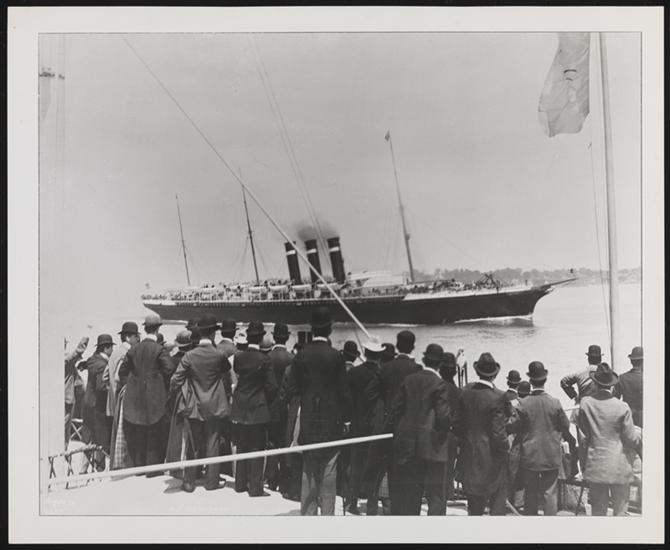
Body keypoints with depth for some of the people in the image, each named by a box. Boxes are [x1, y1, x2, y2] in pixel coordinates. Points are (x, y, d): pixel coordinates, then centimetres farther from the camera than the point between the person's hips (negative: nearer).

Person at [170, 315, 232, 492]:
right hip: (214, 407, -1)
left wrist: (173, 394, 10)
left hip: (194, 406, 2)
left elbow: (175, 380, -6)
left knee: (194, 445, 11)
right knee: (212, 444, 7)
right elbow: (228, 371, 6)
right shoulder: (219, 355, -12)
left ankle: (189, 481, 13)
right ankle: (211, 481, 12)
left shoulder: (189, 355, -9)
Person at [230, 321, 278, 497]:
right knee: (257, 449, 2)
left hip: (240, 410, 4)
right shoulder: (264, 360, -13)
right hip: (258, 410, -4)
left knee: (242, 448, 15)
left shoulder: (238, 357, -2)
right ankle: (255, 488, 3)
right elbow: (272, 386, -13)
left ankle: (240, 483, 23)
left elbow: (235, 377, 6)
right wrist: (266, 402, 3)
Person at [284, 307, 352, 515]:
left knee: (308, 472, 12)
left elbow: (292, 388, 1)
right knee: (328, 473, 4)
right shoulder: (335, 356, -10)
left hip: (307, 421, 3)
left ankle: (307, 513, 16)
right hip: (331, 421, -3)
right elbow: (343, 391, -7)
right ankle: (327, 514, 6)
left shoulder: (301, 355, -2)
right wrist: (346, 418, 3)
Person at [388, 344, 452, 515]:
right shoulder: (440, 385, -10)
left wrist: (398, 433, 15)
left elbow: (395, 411, 7)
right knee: (436, 496, 2)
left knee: (409, 495, 14)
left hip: (407, 445, 5)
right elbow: (444, 416, -15)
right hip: (431, 447, -5)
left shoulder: (408, 380, 5)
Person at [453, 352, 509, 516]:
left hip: (470, 454, 5)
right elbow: (498, 432, -20)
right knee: (498, 496, 10)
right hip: (491, 455, -5)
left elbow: (457, 424, 2)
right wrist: (506, 446, -1)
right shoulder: (497, 397, -21)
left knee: (474, 499, 19)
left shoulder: (466, 391, -5)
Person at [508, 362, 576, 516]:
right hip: (551, 456, 0)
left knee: (530, 494, 10)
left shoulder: (523, 404, -12)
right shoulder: (555, 403, -9)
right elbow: (566, 426, 1)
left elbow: (514, 427, -7)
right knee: (550, 493, 7)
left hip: (530, 457, 0)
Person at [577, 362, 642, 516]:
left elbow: (583, 429, 3)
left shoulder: (585, 403, -7)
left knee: (597, 509, 14)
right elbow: (631, 438, -7)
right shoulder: (622, 407, -14)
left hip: (595, 466, 2)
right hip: (619, 468, -2)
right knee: (620, 509, 10)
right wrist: (641, 433, 14)